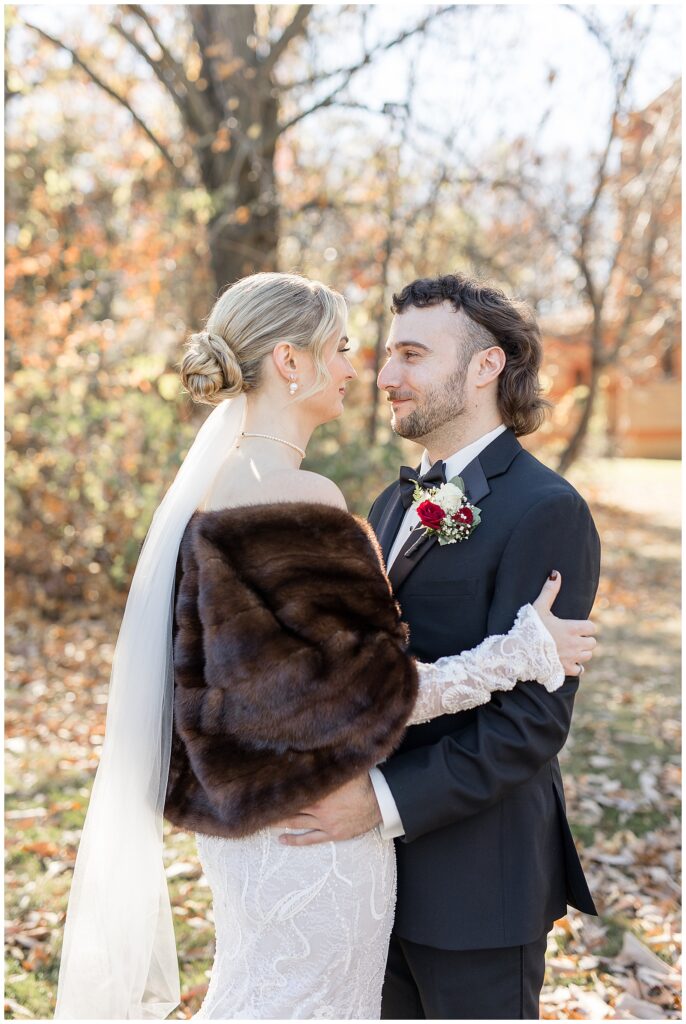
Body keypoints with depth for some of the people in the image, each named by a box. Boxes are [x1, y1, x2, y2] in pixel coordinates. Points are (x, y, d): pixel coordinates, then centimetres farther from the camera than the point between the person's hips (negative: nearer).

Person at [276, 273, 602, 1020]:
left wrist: (387, 800, -26)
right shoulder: (394, 504, 10)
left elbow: (533, 719, -22)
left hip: (474, 879, -7)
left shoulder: (546, 512, -17)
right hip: (383, 864, 8)